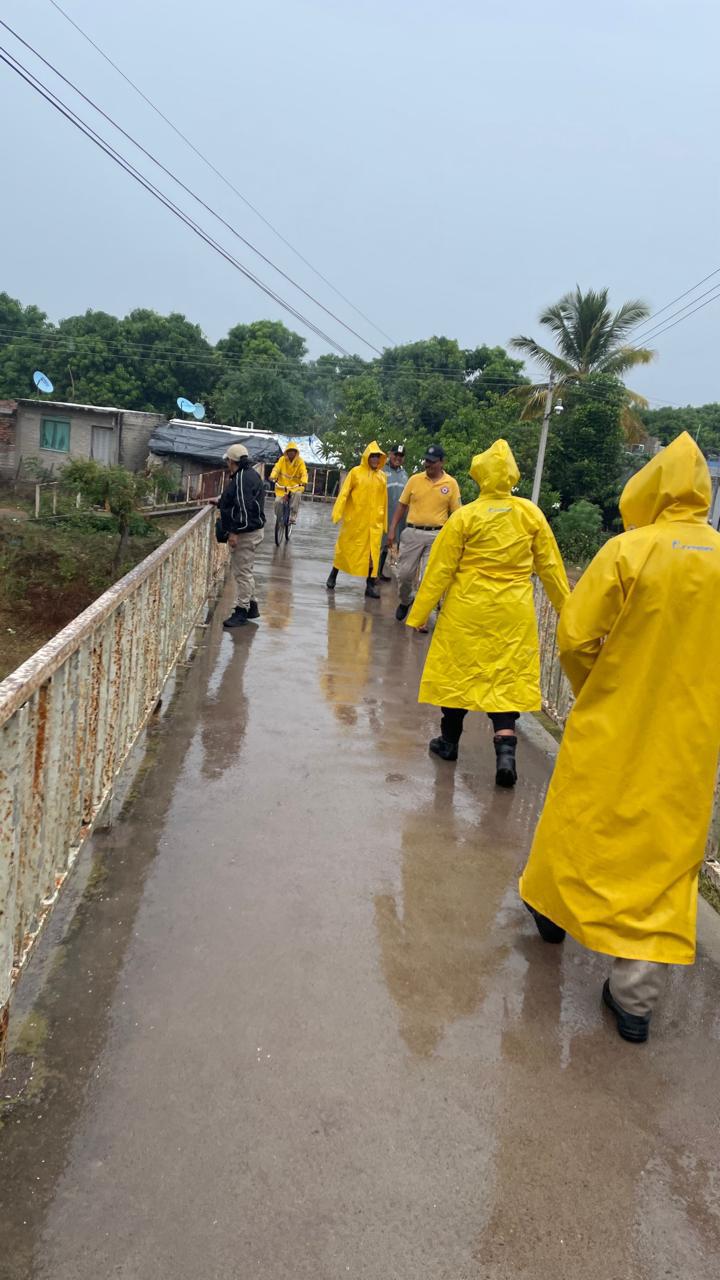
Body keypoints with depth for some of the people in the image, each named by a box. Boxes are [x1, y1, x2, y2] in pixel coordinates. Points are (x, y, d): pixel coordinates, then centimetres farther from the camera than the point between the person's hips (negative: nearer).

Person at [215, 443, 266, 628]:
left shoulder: (243, 478, -19)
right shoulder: (249, 474, 15)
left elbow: (243, 507, -26)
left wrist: (235, 532, -25)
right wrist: (220, 502, 35)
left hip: (245, 533, -11)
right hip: (252, 530, 11)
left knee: (242, 572, -6)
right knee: (245, 570, 19)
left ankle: (242, 611, -1)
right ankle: (252, 606, 27)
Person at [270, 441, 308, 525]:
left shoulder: (300, 461, -4)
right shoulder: (282, 459, -1)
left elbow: (304, 473, -14)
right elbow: (276, 468, -12)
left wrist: (304, 482, -34)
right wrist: (273, 477, -32)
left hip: (295, 486, -1)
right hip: (282, 486, 1)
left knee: (297, 494, -33)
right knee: (278, 502, -15)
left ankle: (293, 516, -25)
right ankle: (278, 519, 15)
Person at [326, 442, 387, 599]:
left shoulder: (382, 476, 6)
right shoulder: (356, 472, -3)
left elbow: (384, 500, 9)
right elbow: (344, 493, -5)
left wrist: (384, 522, 10)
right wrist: (337, 513, -14)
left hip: (374, 521, 2)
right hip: (354, 519, -2)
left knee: (373, 552, 0)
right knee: (345, 547, 9)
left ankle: (370, 584, 5)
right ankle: (333, 576, 26)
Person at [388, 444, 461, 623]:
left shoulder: (451, 484, 0)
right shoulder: (414, 480, 3)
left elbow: (455, 513, 3)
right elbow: (402, 505, 8)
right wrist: (392, 529, 2)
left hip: (436, 535, -1)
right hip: (412, 532, 2)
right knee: (405, 574, 5)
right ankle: (404, 602, 33)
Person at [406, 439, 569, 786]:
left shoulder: (465, 516, -8)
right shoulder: (531, 513, -3)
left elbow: (440, 569, -7)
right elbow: (550, 566, 3)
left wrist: (418, 614, -1)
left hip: (467, 610, -1)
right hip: (513, 613, 1)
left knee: (460, 670, 12)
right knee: (507, 677, 6)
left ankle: (449, 741, 26)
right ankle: (505, 748, -8)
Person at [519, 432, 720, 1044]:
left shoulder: (629, 550, -13)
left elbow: (575, 637, -13)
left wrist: (592, 688, 5)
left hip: (614, 721, -2)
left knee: (583, 820, 18)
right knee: (668, 846, 8)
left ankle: (554, 907, 42)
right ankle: (636, 996, 13)